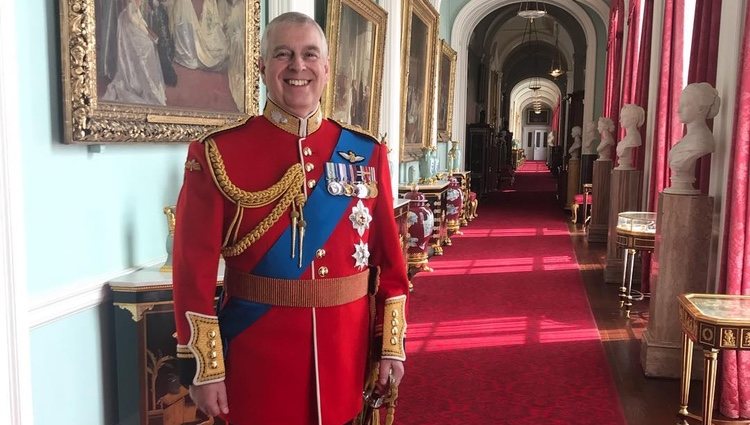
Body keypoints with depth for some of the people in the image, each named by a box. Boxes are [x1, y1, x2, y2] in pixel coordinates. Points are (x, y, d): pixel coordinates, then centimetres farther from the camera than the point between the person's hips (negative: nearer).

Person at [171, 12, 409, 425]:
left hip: (346, 347, 3)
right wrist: (203, 367, -8)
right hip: (258, 352, -2)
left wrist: (392, 345, 3)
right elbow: (195, 266, -8)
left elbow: (389, 258, 4)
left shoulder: (366, 152, 1)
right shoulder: (218, 154, -7)